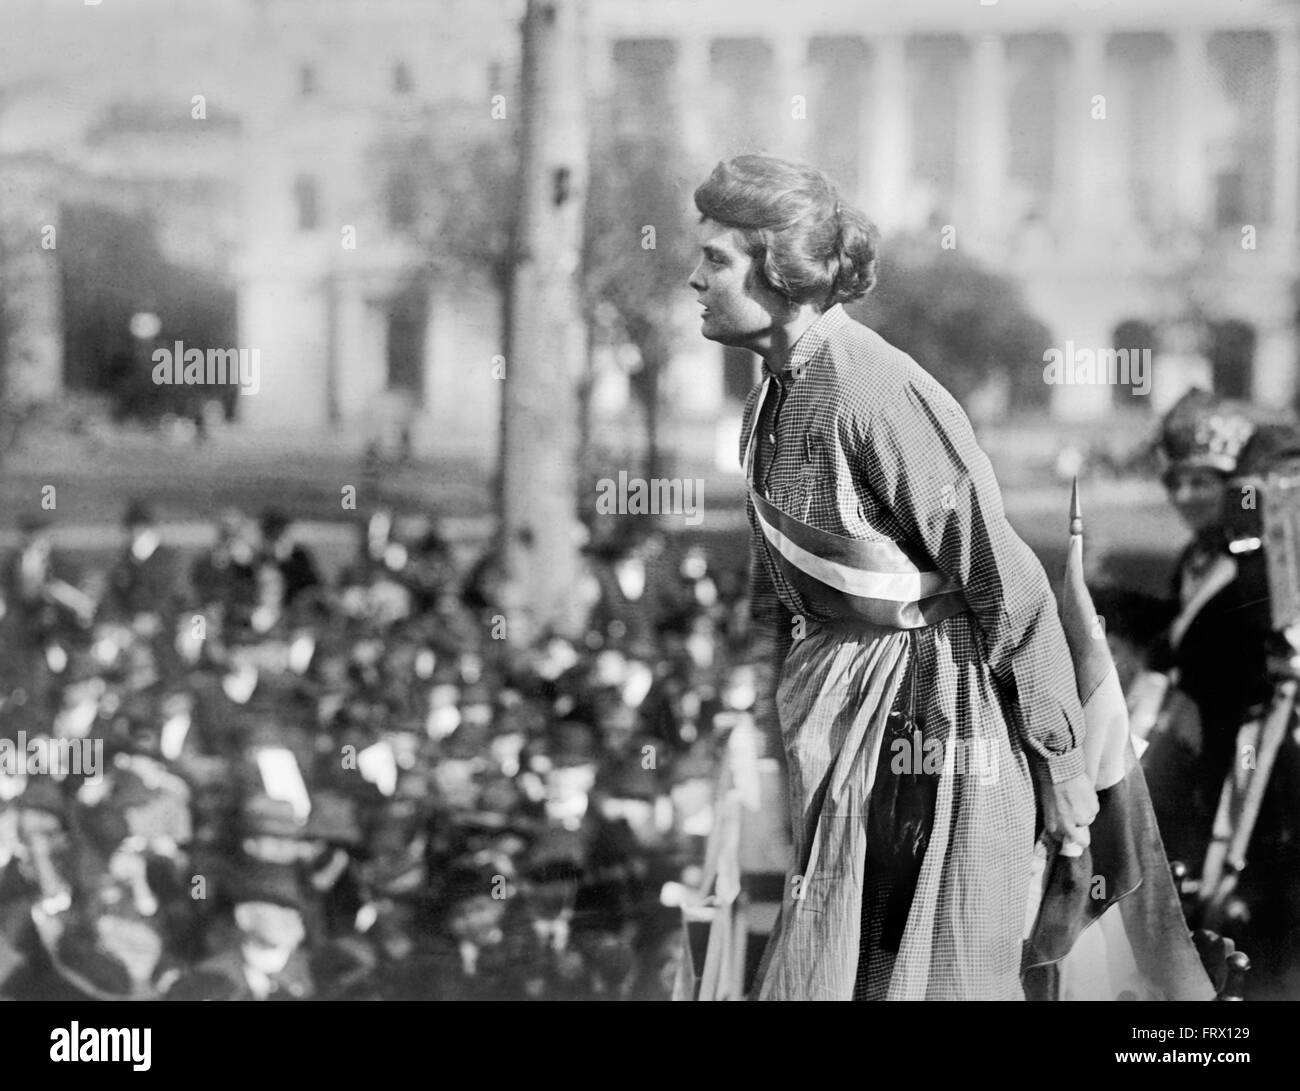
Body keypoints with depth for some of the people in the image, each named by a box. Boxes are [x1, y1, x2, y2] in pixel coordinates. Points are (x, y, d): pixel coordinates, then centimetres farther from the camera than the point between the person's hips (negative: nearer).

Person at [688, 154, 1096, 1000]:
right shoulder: (776, 396, 6)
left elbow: (1005, 582, -19)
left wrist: (1063, 770, -15)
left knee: (943, 976, -1)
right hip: (837, 708, 8)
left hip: (934, 704, -8)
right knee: (813, 970, 12)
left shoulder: (879, 396, -21)